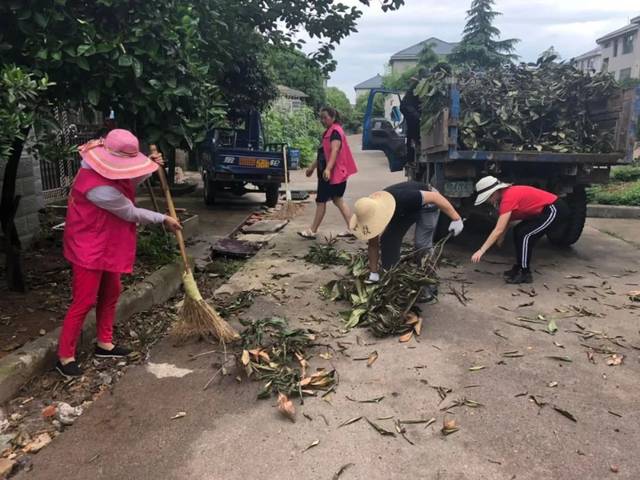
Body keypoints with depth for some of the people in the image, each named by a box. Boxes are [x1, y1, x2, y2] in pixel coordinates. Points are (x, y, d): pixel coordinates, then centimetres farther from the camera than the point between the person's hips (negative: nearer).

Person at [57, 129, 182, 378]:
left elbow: (128, 184, 18)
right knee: (84, 301, -3)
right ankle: (65, 357, 12)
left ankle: (104, 343, 31)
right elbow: (131, 213, -22)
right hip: (88, 248, -10)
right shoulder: (98, 187, -31)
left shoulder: (105, 170, -2)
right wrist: (164, 219, -9)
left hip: (108, 246, 10)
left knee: (110, 293, 17)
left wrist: (150, 167, 0)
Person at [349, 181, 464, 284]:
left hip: (426, 204, -5)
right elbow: (373, 245, -10)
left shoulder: (403, 199, -43)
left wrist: (456, 219, -30)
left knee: (422, 245, -18)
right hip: (404, 211, 5)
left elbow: (435, 196, -32)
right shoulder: (371, 212, -23)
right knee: (388, 240, -9)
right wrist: (373, 274, -9)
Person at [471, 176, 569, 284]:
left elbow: (498, 230, -28)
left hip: (555, 210, -10)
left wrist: (481, 250, -28)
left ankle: (525, 273, -2)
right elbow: (505, 222, 15)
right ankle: (519, 267, 20)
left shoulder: (508, 197, -24)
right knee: (518, 231, 10)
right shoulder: (506, 194, 3)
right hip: (546, 210, 10)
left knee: (525, 234, -13)